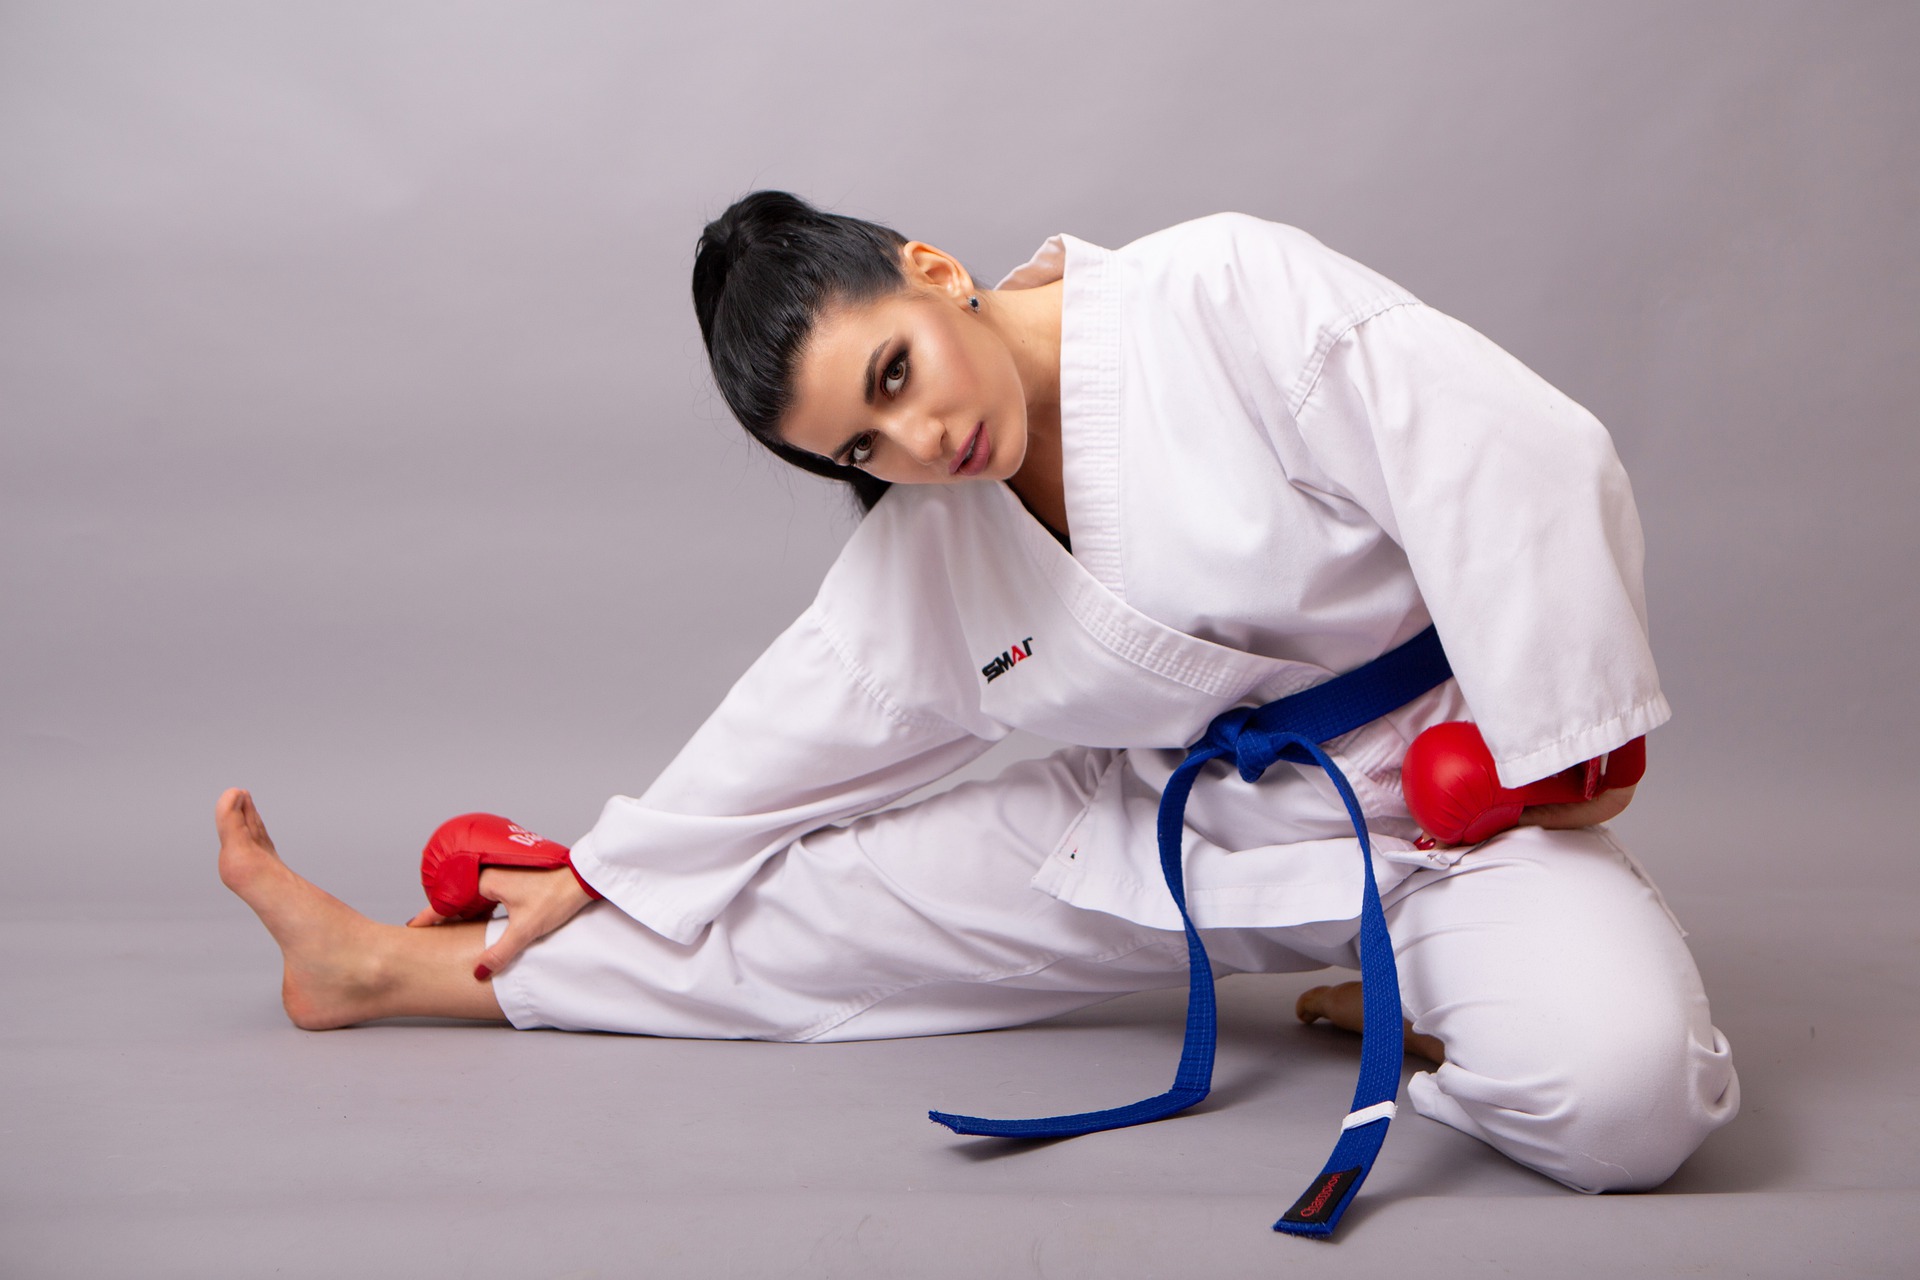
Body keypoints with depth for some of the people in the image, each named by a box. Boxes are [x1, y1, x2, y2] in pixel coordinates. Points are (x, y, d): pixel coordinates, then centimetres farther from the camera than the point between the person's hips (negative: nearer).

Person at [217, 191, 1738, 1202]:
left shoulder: (1228, 293, -24)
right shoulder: (923, 544, -2)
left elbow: (1519, 454, -25)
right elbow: (808, 723, 9)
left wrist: (1551, 743, -19)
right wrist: (600, 877, 15)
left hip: (1444, 780, -4)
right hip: (1175, 821, 5)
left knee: (1618, 1096, -33)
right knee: (816, 908, 3)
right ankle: (393, 967, 17)